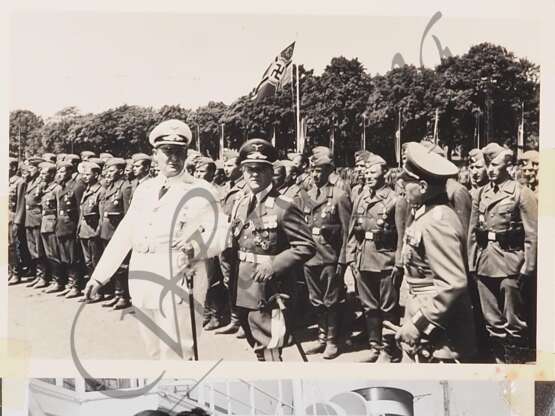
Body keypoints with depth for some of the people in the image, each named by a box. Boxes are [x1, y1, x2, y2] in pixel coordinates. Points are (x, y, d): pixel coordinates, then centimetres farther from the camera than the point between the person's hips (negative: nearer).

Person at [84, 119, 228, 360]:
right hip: (142, 285, 6)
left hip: (178, 286, -5)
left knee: (176, 356, -5)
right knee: (156, 354, 16)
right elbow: (124, 234, 13)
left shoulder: (200, 193, -2)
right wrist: (99, 277, 11)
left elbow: (220, 232, -9)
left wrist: (196, 248, -29)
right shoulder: (144, 190, 13)